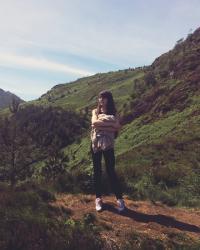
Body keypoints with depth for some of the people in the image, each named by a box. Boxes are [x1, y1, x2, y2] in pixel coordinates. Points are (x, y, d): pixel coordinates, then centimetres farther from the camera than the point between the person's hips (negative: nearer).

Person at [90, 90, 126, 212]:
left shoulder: (113, 112, 4)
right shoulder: (95, 111, 7)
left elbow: (117, 129, -11)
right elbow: (94, 122, -14)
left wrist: (101, 127, -17)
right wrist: (111, 124, -17)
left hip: (108, 144, -2)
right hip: (95, 144, 2)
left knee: (111, 171, -2)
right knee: (97, 171, 7)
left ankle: (120, 199, 8)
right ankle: (98, 198, 18)